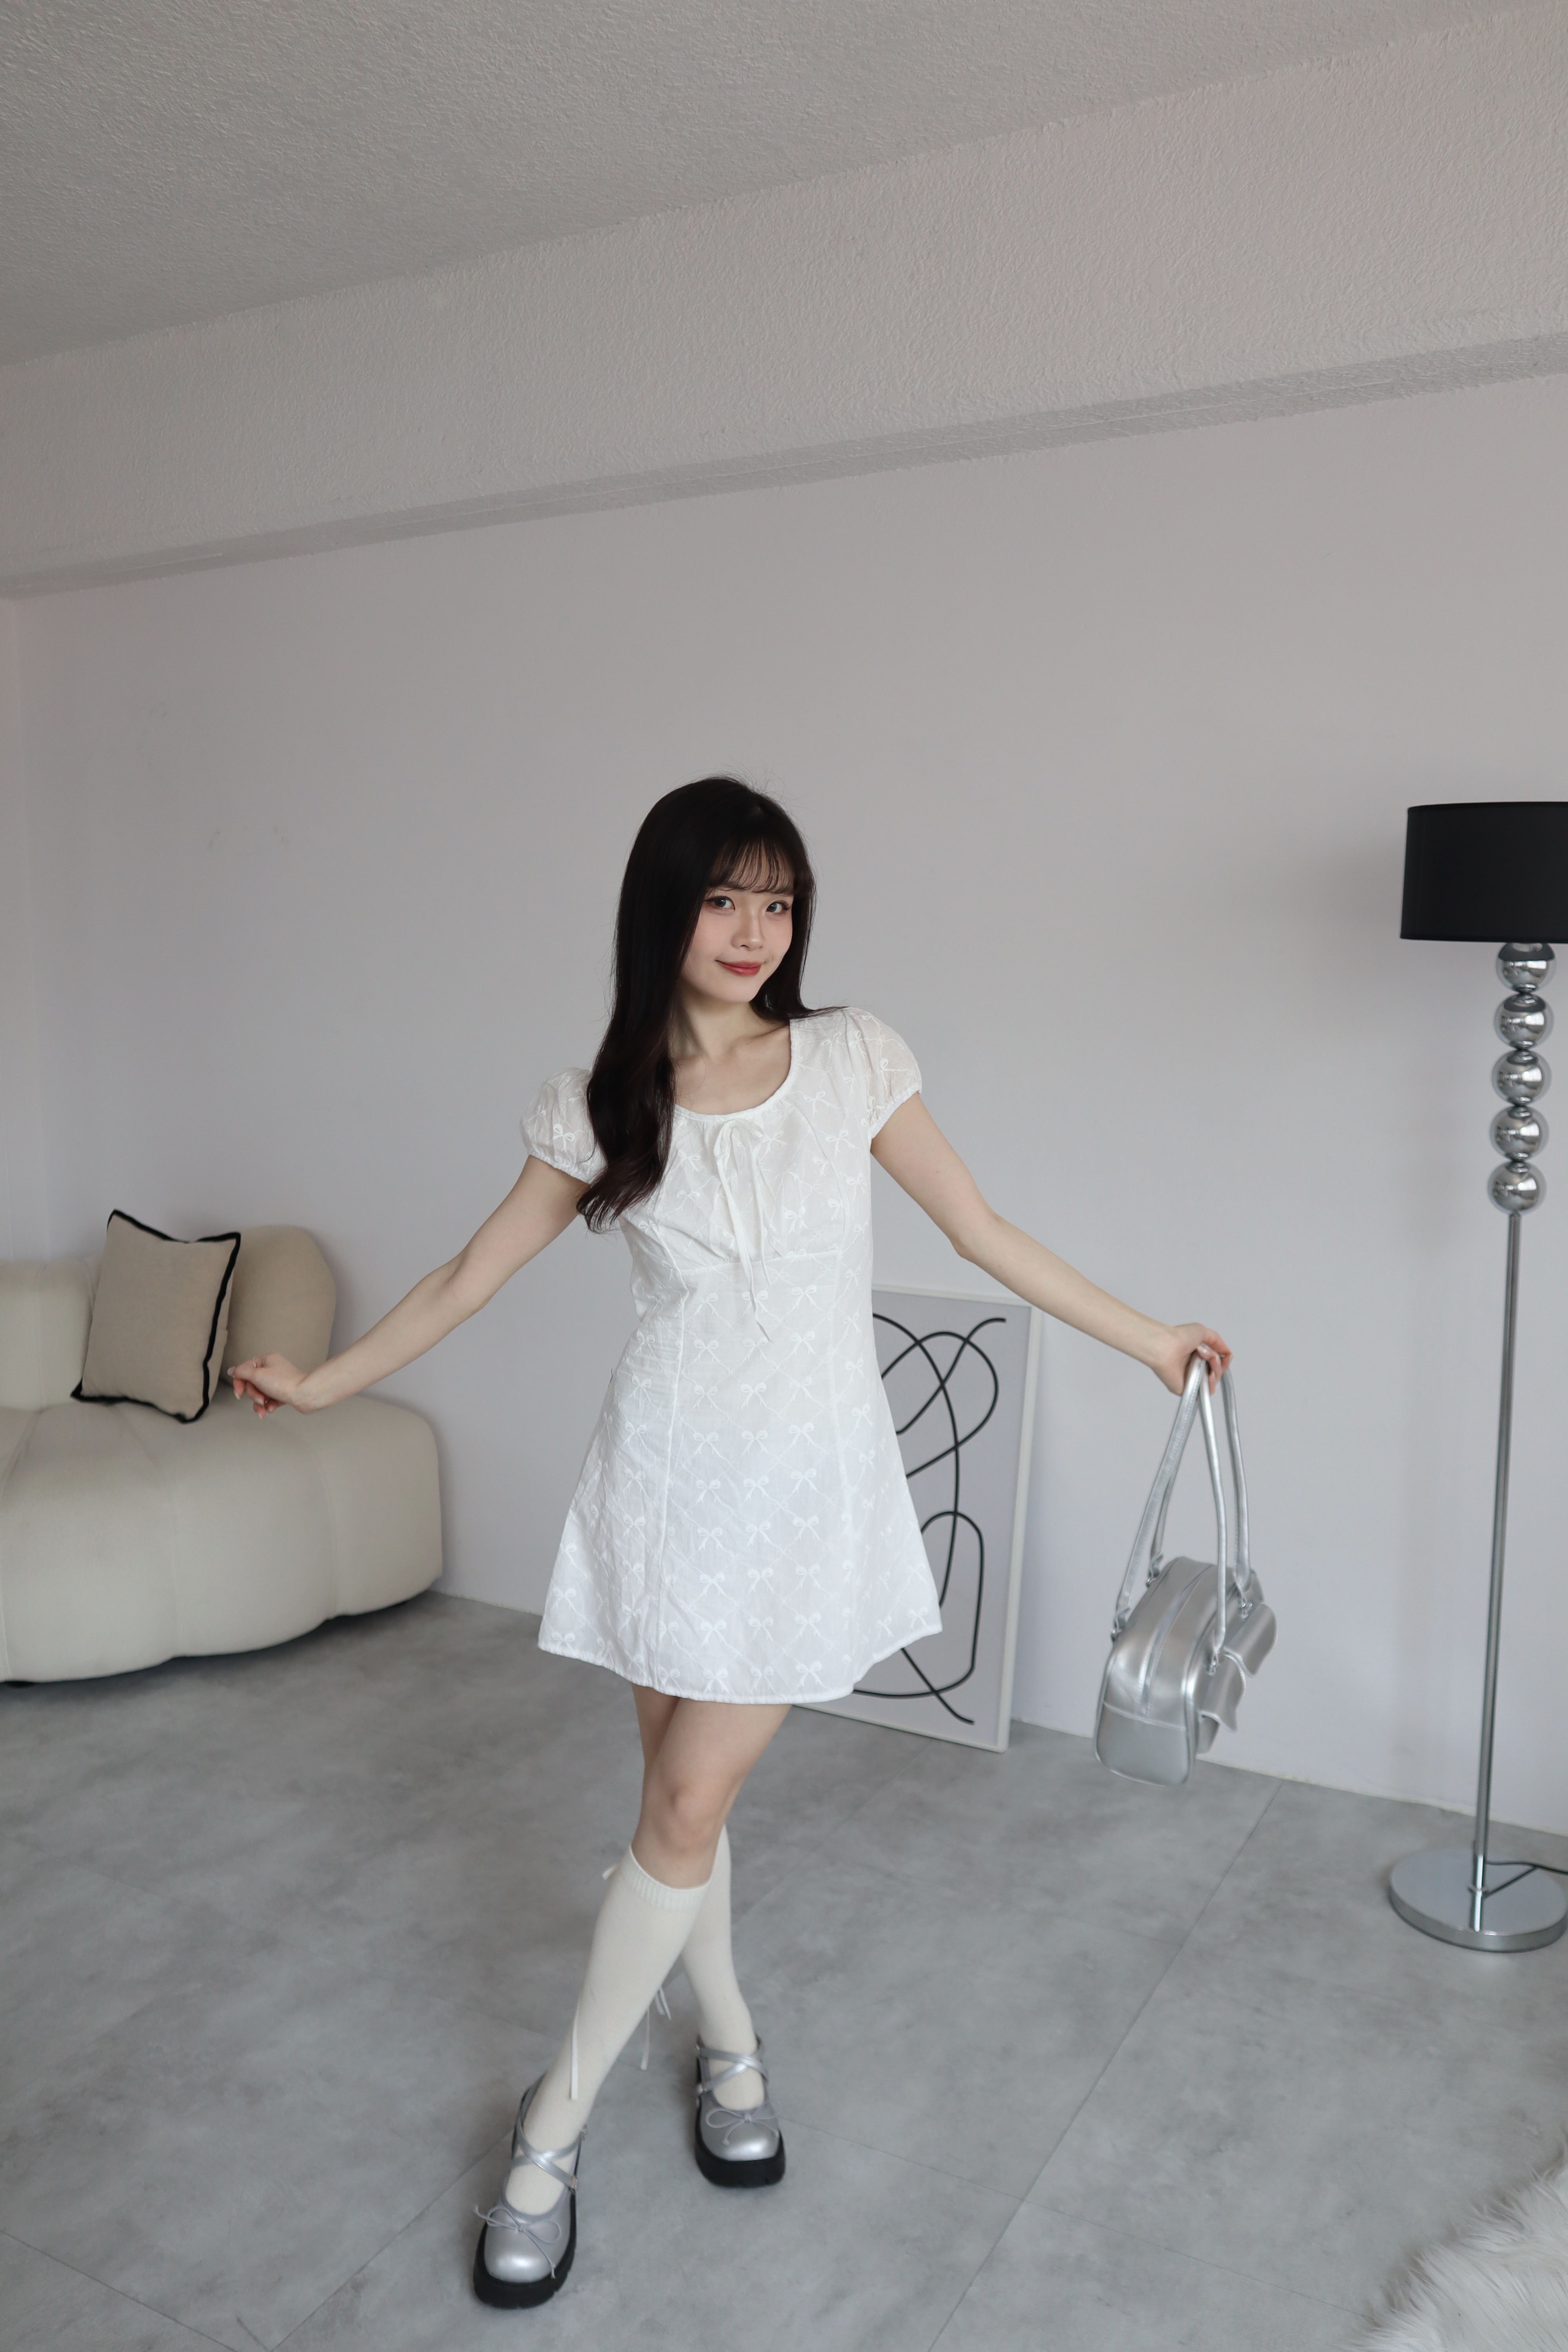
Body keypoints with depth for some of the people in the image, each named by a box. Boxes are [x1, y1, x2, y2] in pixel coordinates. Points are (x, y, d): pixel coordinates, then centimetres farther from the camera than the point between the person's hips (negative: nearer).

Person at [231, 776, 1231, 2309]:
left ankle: (556, 2123, 21)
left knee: (687, 1806, 1)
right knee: (681, 1792, 11)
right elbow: (475, 1274, 7)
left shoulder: (850, 1061, -5)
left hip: (811, 1487, -1)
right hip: (668, 1477, 1)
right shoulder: (602, 1102, -3)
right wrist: (325, 1384, 11)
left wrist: (1147, 1340, 7)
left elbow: (982, 1232, 3)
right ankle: (729, 2042, 39)